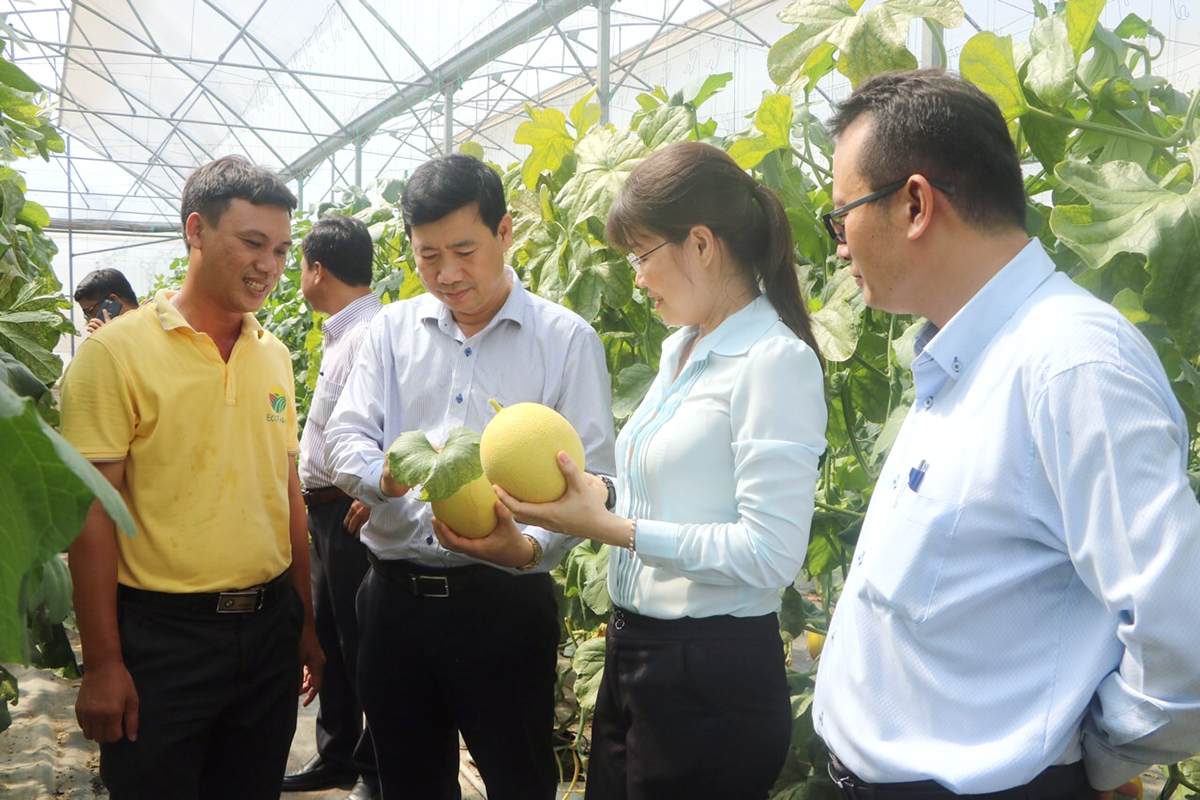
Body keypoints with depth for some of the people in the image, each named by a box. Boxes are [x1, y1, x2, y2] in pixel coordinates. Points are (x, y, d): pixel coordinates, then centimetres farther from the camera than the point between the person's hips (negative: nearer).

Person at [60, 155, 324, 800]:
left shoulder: (274, 355, 8)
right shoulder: (118, 352, -9)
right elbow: (92, 511, -11)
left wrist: (307, 620, 14)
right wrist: (102, 664, -12)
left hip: (269, 627, 5)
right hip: (162, 637, -5)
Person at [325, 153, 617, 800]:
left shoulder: (566, 339, -3)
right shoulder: (393, 329, 9)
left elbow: (590, 478, -9)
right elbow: (346, 437, 3)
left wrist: (529, 547, -28)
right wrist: (387, 474, -21)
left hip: (503, 601, -3)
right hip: (395, 595, 4)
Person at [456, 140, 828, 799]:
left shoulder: (775, 361, -16)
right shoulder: (680, 351, 10)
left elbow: (770, 552, -22)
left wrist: (612, 527, -21)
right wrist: (597, 492, 2)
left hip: (712, 673, -8)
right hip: (633, 647, 8)